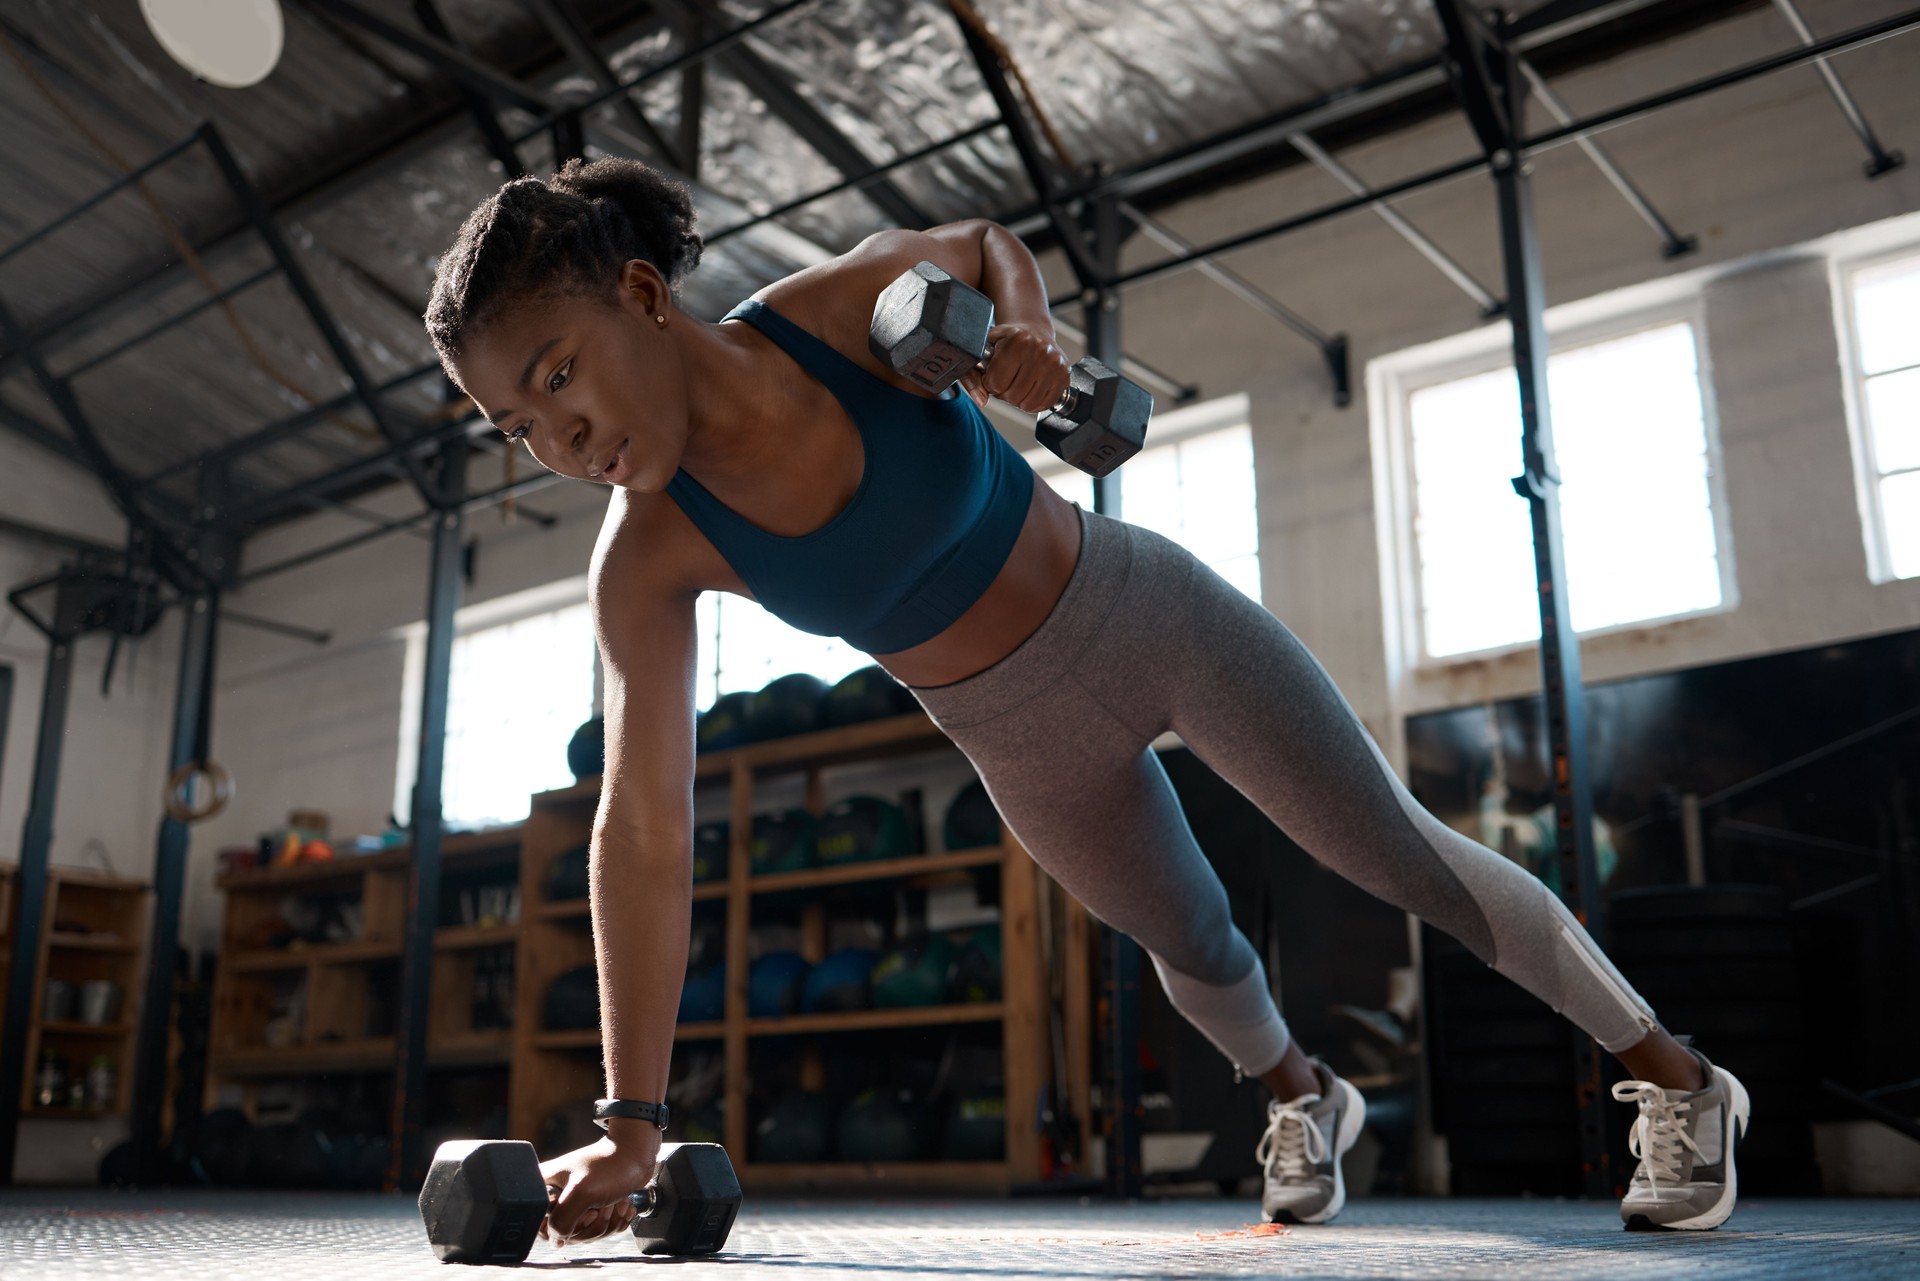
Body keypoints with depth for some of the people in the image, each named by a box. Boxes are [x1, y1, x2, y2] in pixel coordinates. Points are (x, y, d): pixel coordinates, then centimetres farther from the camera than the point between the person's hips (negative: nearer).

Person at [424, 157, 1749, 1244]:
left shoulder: (861, 302, -26)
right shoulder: (648, 558, -22)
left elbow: (988, 243, -2)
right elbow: (644, 831, -22)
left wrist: (1026, 328, -26)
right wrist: (631, 1122, -23)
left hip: (1147, 611, -1)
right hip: (1027, 740, 2)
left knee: (1402, 853, 5)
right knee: (1194, 942, 21)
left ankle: (1677, 1077, 27)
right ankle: (1302, 1095, 56)